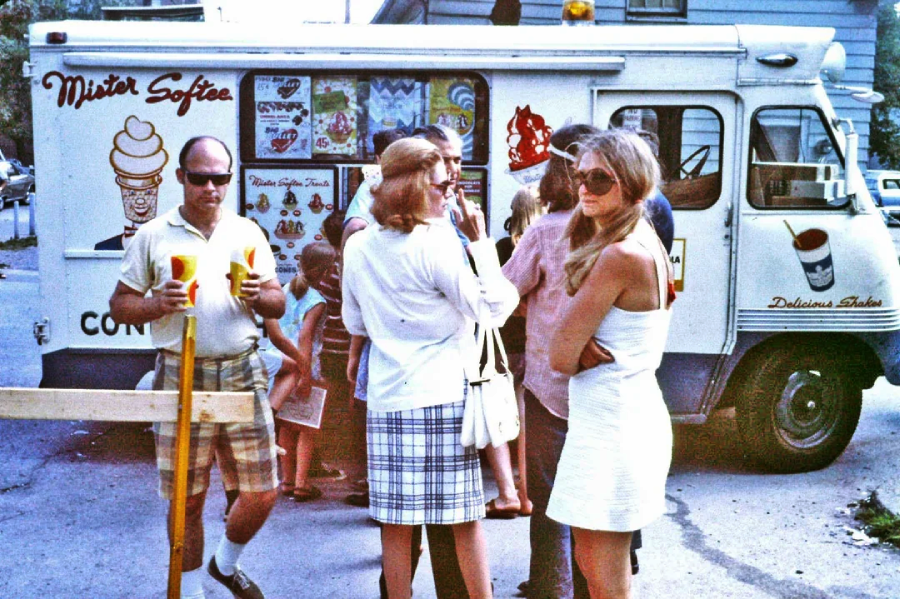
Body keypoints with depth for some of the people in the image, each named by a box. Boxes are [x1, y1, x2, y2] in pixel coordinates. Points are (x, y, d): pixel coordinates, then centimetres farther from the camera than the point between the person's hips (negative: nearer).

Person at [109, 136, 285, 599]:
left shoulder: (248, 233, 10)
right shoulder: (153, 236, 4)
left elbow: (278, 305, 12)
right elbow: (120, 306, 6)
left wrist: (258, 295, -10)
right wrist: (159, 304, -14)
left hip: (243, 373, 2)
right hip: (180, 377, -2)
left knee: (262, 492, 2)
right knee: (187, 499, 5)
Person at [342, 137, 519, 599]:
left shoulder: (357, 247, 6)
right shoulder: (436, 241, -11)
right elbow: (495, 308, -8)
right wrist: (480, 241, 0)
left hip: (386, 398, 5)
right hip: (444, 396, -4)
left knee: (396, 523, 9)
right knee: (464, 519, 6)